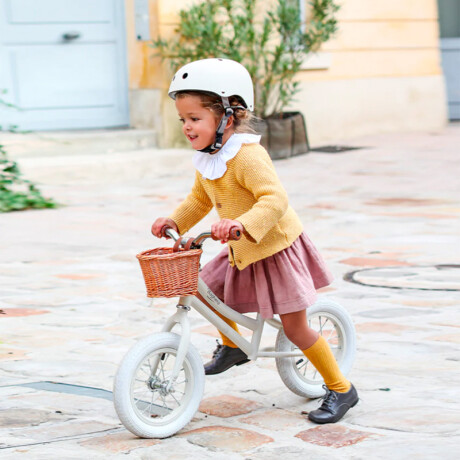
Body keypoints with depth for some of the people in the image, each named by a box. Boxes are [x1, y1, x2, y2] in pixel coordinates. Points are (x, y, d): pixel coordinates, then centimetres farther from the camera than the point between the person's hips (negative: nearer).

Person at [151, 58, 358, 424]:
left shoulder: (247, 155, -28)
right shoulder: (207, 160, 1)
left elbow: (275, 199, -40)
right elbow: (200, 199, 18)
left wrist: (243, 223, -54)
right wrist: (174, 221, 4)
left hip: (277, 247, -8)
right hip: (242, 252, 8)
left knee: (295, 327, -5)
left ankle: (340, 389, 9)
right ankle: (233, 345, 34)